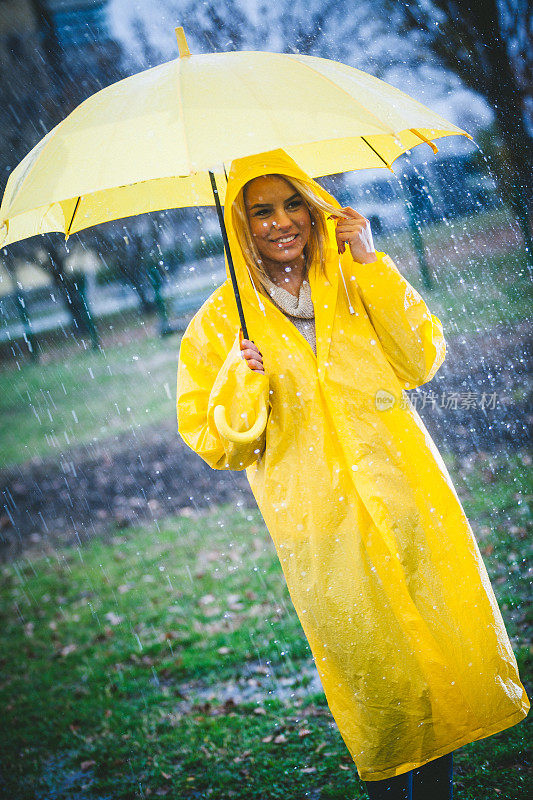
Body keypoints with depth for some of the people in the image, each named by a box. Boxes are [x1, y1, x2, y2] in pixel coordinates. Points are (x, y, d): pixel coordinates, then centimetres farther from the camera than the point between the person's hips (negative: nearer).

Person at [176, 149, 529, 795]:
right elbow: (214, 446, -3)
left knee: (449, 647, 7)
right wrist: (240, 384, -22)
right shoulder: (219, 324, -1)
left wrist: (371, 265, -13)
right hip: (323, 528, -2)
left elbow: (422, 361, -7)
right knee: (373, 676, 3)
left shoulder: (352, 281, 6)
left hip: (408, 498, 3)